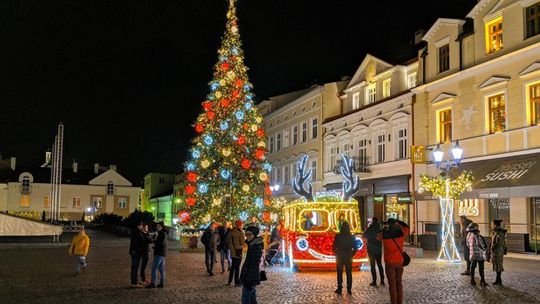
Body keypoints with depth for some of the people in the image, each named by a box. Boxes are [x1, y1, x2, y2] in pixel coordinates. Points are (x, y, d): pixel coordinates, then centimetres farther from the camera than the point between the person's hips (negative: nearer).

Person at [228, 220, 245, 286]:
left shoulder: (230, 232, 6)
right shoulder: (240, 232, -14)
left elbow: (228, 242, 13)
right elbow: (242, 243, -15)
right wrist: (245, 238, 2)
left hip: (232, 252, 6)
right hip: (238, 252, -6)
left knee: (233, 266, 17)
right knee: (237, 267, -1)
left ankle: (229, 281, 20)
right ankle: (237, 282, 3)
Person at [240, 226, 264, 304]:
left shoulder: (256, 247, -20)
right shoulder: (252, 245, 10)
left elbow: (254, 266, -22)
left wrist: (249, 281, -22)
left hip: (250, 278, -10)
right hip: (250, 277, 10)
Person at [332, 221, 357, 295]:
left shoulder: (338, 236, -9)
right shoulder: (351, 237, -3)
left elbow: (334, 247, -7)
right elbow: (355, 248, 0)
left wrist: (337, 255, 7)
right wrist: (351, 255, 10)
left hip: (339, 257, -2)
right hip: (348, 258, 2)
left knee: (339, 274, 7)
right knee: (349, 274, 9)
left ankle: (339, 289, 8)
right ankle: (349, 289, 9)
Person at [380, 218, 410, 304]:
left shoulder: (384, 234, -11)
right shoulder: (401, 232, -7)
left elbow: (379, 236, 12)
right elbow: (407, 227, 13)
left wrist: (384, 229, 20)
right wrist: (398, 222, 20)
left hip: (389, 262, -2)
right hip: (400, 261, 3)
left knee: (392, 284, 4)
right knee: (399, 282, 14)